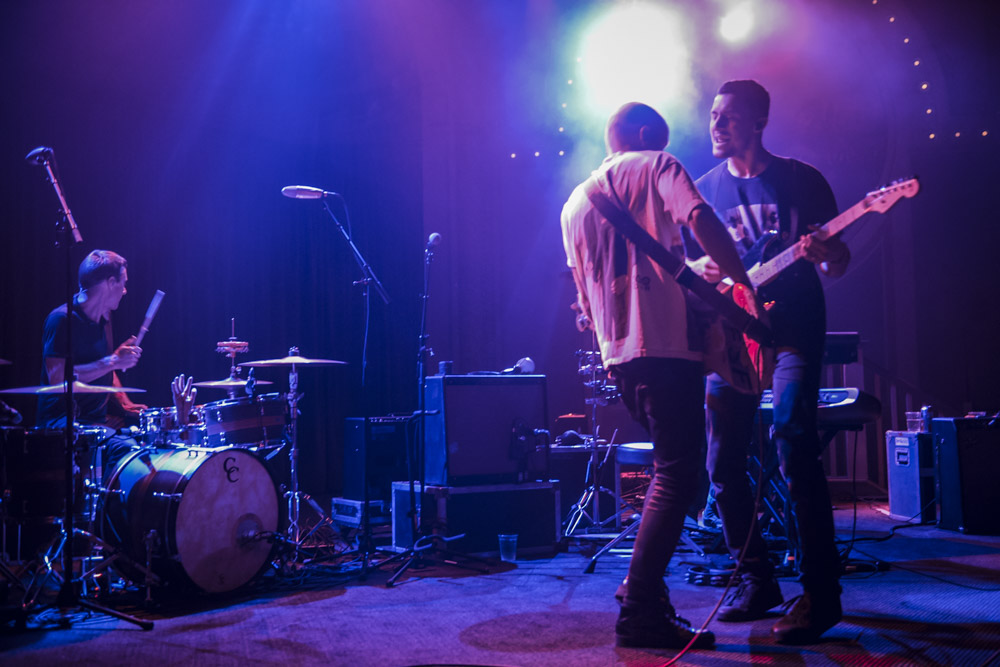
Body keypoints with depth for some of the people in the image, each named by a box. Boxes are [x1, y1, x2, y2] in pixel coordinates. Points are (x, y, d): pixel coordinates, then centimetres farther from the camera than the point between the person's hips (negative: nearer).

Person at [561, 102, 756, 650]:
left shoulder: (574, 203, 24)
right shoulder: (656, 167, 5)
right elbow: (701, 220, -14)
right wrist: (748, 288, -12)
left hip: (616, 354, 8)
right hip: (666, 343, -8)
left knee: (670, 466, 20)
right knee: (676, 476, -5)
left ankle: (645, 589, 20)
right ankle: (640, 614, -9)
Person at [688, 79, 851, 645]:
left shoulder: (801, 180, 2)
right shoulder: (706, 189, 11)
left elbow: (839, 265, 2)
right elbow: (685, 262, 15)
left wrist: (826, 254, -22)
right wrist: (702, 268, -8)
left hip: (794, 328, -4)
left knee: (795, 451, -16)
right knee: (724, 462, 2)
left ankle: (821, 593, -7)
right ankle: (758, 580, 18)